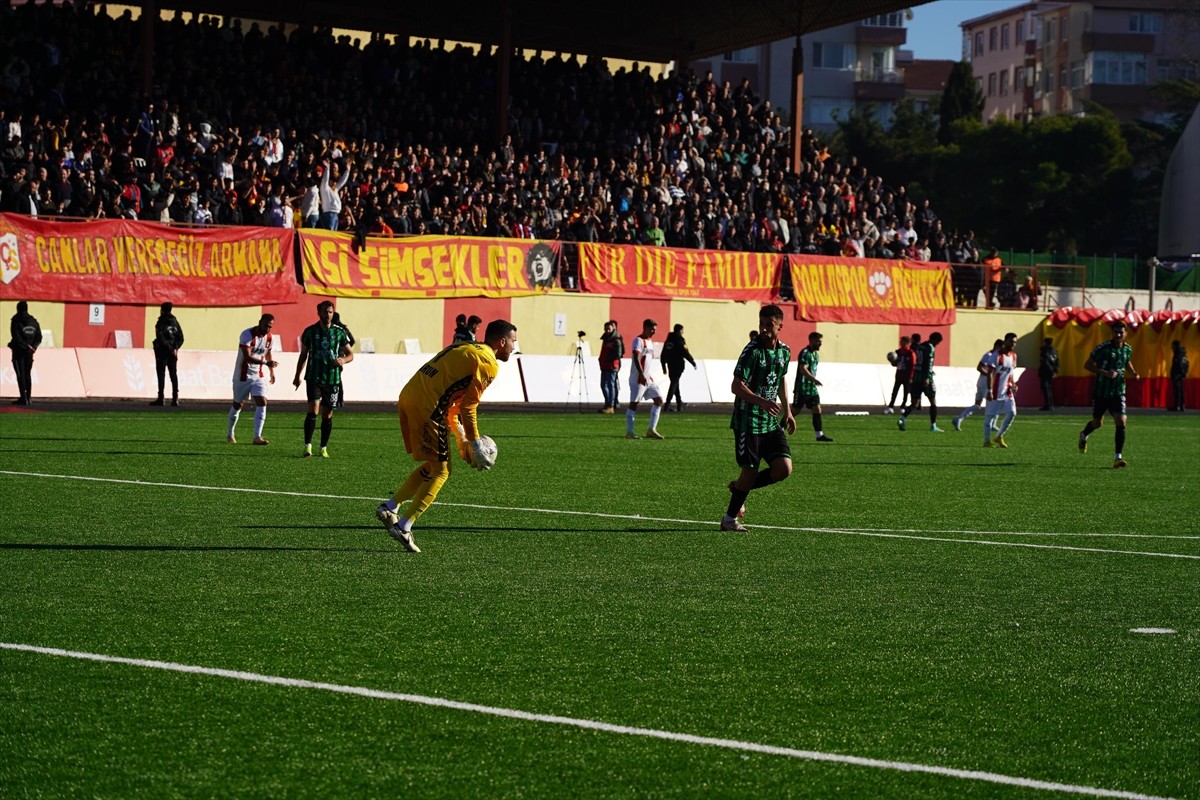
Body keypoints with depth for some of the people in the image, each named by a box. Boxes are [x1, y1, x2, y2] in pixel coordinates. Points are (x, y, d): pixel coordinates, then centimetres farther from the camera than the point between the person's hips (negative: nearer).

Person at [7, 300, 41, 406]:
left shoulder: (16, 321, -8)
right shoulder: (33, 321, 9)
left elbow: (16, 338, -17)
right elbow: (39, 337, 5)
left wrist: (26, 346, -14)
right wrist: (32, 347, -4)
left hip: (19, 351, -5)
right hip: (29, 353, 5)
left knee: (20, 374, -5)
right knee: (28, 374, 15)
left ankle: (23, 398, -12)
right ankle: (28, 397, 15)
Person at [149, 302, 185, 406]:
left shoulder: (161, 323, -8)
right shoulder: (175, 322, 9)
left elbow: (161, 338, -16)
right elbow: (181, 338, 5)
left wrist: (170, 348, -14)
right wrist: (175, 348, -3)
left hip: (162, 352, -5)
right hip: (172, 353, 5)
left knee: (161, 375, -3)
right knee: (174, 375, 8)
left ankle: (160, 399, -7)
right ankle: (175, 398, 3)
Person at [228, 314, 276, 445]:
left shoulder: (268, 337, 0)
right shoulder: (247, 335, -21)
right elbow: (248, 357, -32)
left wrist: (271, 371, 32)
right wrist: (266, 363, -43)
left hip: (259, 376, 4)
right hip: (243, 376, -4)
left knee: (262, 403, -14)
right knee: (237, 405, 11)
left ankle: (257, 437, -19)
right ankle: (230, 435, 32)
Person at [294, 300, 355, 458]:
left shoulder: (340, 332, 4)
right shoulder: (310, 331, 4)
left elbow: (350, 354, 9)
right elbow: (303, 355, 14)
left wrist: (343, 360, -14)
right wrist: (297, 376, 12)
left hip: (333, 378, 1)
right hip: (314, 378, -1)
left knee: (327, 415, 6)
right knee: (313, 409, -16)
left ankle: (324, 448, 17)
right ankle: (307, 446, -15)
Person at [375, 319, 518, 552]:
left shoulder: (464, 348, 24)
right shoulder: (488, 363, -4)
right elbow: (468, 408, -9)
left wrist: (461, 437, 26)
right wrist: (476, 446, -1)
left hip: (408, 396, 9)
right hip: (427, 407, -9)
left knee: (433, 465, 21)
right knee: (441, 471, 1)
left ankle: (390, 508, 16)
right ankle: (403, 528, -3)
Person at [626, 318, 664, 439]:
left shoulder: (649, 342, 18)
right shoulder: (638, 341, -11)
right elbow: (636, 358, -22)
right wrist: (641, 375, -31)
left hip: (648, 378, 9)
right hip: (637, 378, -9)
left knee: (659, 400, 5)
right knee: (634, 403, -7)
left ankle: (651, 430, 5)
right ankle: (629, 432, -5)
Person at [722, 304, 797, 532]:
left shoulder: (784, 351, 7)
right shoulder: (752, 351, -15)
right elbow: (736, 387, -20)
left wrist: (787, 410, 23)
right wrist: (762, 402, -34)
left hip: (771, 423, 6)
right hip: (748, 422, -6)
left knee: (784, 468, -7)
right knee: (750, 471, -6)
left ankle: (738, 488, 17)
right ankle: (729, 518, 14)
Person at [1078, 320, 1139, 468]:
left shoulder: (1127, 349, 2)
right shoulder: (1102, 348, -14)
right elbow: (1087, 365, -11)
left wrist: (1133, 373, 3)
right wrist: (1105, 373, -24)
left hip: (1118, 392, 2)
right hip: (1101, 391, -2)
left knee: (1121, 423, -13)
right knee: (1097, 422, 12)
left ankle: (1118, 458, -10)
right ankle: (1084, 435, 48)